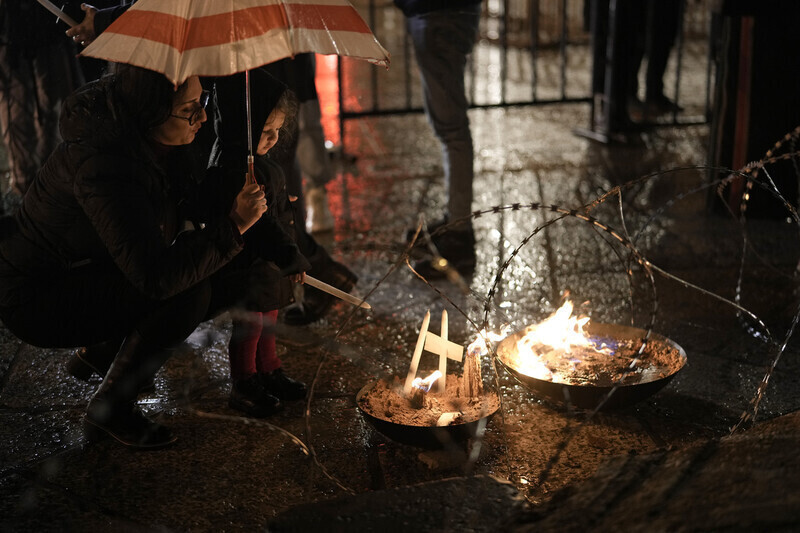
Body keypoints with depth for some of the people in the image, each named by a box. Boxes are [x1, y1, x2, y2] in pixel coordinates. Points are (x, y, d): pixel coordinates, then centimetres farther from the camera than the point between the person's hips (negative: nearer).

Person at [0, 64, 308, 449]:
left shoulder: (160, 145, -6)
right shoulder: (102, 165, -33)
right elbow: (156, 276, -38)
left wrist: (276, 249, 0)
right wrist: (233, 225, -32)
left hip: (90, 275, 9)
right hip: (34, 299, -9)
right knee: (188, 292, -28)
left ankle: (106, 345, 12)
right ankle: (108, 411, -9)